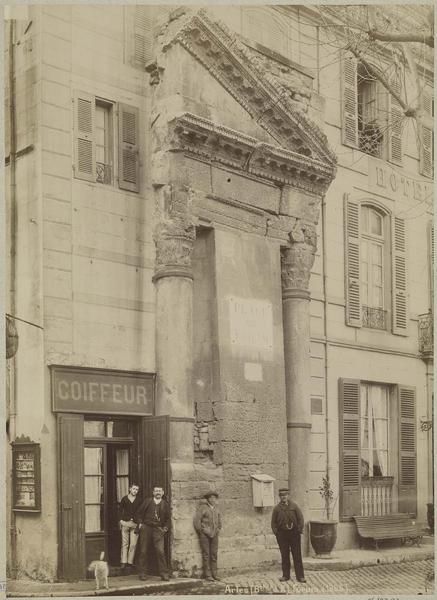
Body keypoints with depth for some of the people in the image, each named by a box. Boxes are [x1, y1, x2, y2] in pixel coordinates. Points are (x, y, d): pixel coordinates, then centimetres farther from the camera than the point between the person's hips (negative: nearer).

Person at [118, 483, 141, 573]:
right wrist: (120, 520, 1)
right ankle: (123, 563, -4)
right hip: (125, 523, -1)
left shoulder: (139, 500, 10)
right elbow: (120, 510, 11)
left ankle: (130, 562, 1)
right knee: (125, 543, -3)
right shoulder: (124, 499, 8)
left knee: (133, 544, -4)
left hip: (135, 524, 1)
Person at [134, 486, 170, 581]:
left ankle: (164, 574, -4)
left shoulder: (165, 504, 9)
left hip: (158, 530, 0)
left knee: (160, 551, -10)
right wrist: (140, 523, 0)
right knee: (144, 552, 4)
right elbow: (139, 513, 10)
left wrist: (166, 527, 4)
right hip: (146, 528, 0)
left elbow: (168, 518, 16)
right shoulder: (147, 501, 5)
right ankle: (143, 573, 14)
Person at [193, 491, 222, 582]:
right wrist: (201, 531, -7)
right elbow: (197, 521, -8)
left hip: (214, 534, 5)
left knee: (214, 554, 4)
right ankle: (207, 575, -2)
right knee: (206, 554, -4)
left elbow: (219, 521, 23)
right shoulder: (202, 507, -5)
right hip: (204, 534, -5)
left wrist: (217, 531, 12)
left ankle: (214, 574, 8)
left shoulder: (216, 508, 13)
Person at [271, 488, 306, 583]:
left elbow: (300, 518, 1)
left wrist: (299, 530, -5)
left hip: (294, 533, -1)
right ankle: (286, 575, 14)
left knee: (297, 555, 0)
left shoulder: (294, 506, 1)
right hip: (282, 534, 1)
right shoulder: (277, 508, 4)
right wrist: (276, 532, -1)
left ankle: (300, 576, 5)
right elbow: (273, 522, 9)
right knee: (284, 556, 5)